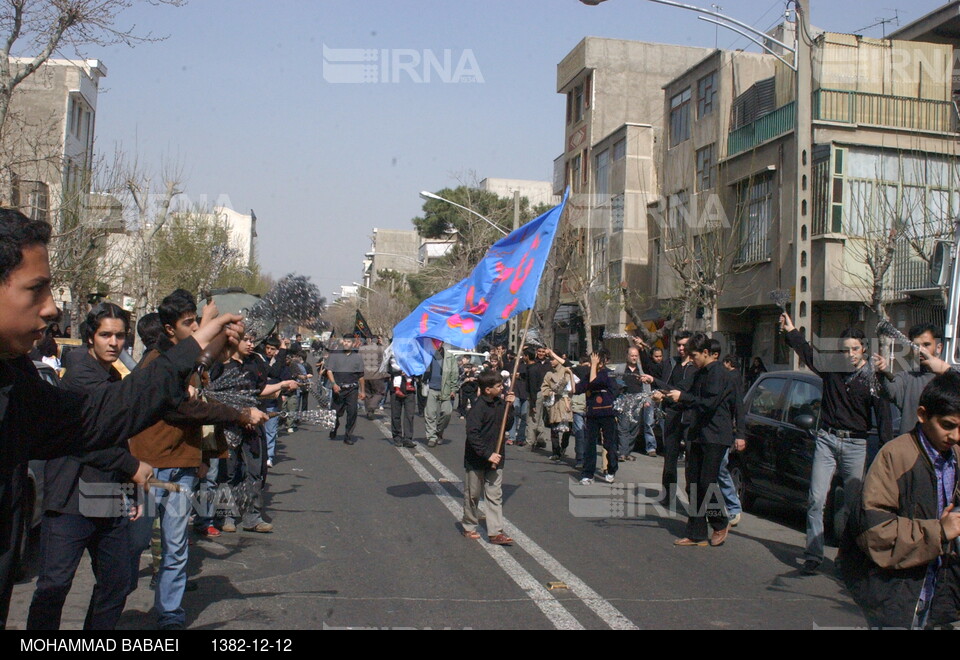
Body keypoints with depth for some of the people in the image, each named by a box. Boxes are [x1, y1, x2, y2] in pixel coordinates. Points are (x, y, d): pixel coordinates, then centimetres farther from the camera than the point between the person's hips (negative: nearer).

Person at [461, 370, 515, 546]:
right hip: (477, 459, -6)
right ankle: (469, 527, 29)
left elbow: (508, 426, 9)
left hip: (495, 458, 6)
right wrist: (487, 454, -25)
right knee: (473, 495, 11)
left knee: (495, 495, 5)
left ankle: (495, 532, 7)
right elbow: (472, 435, -23)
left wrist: (509, 406, -4)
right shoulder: (478, 408, -19)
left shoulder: (500, 403, 2)